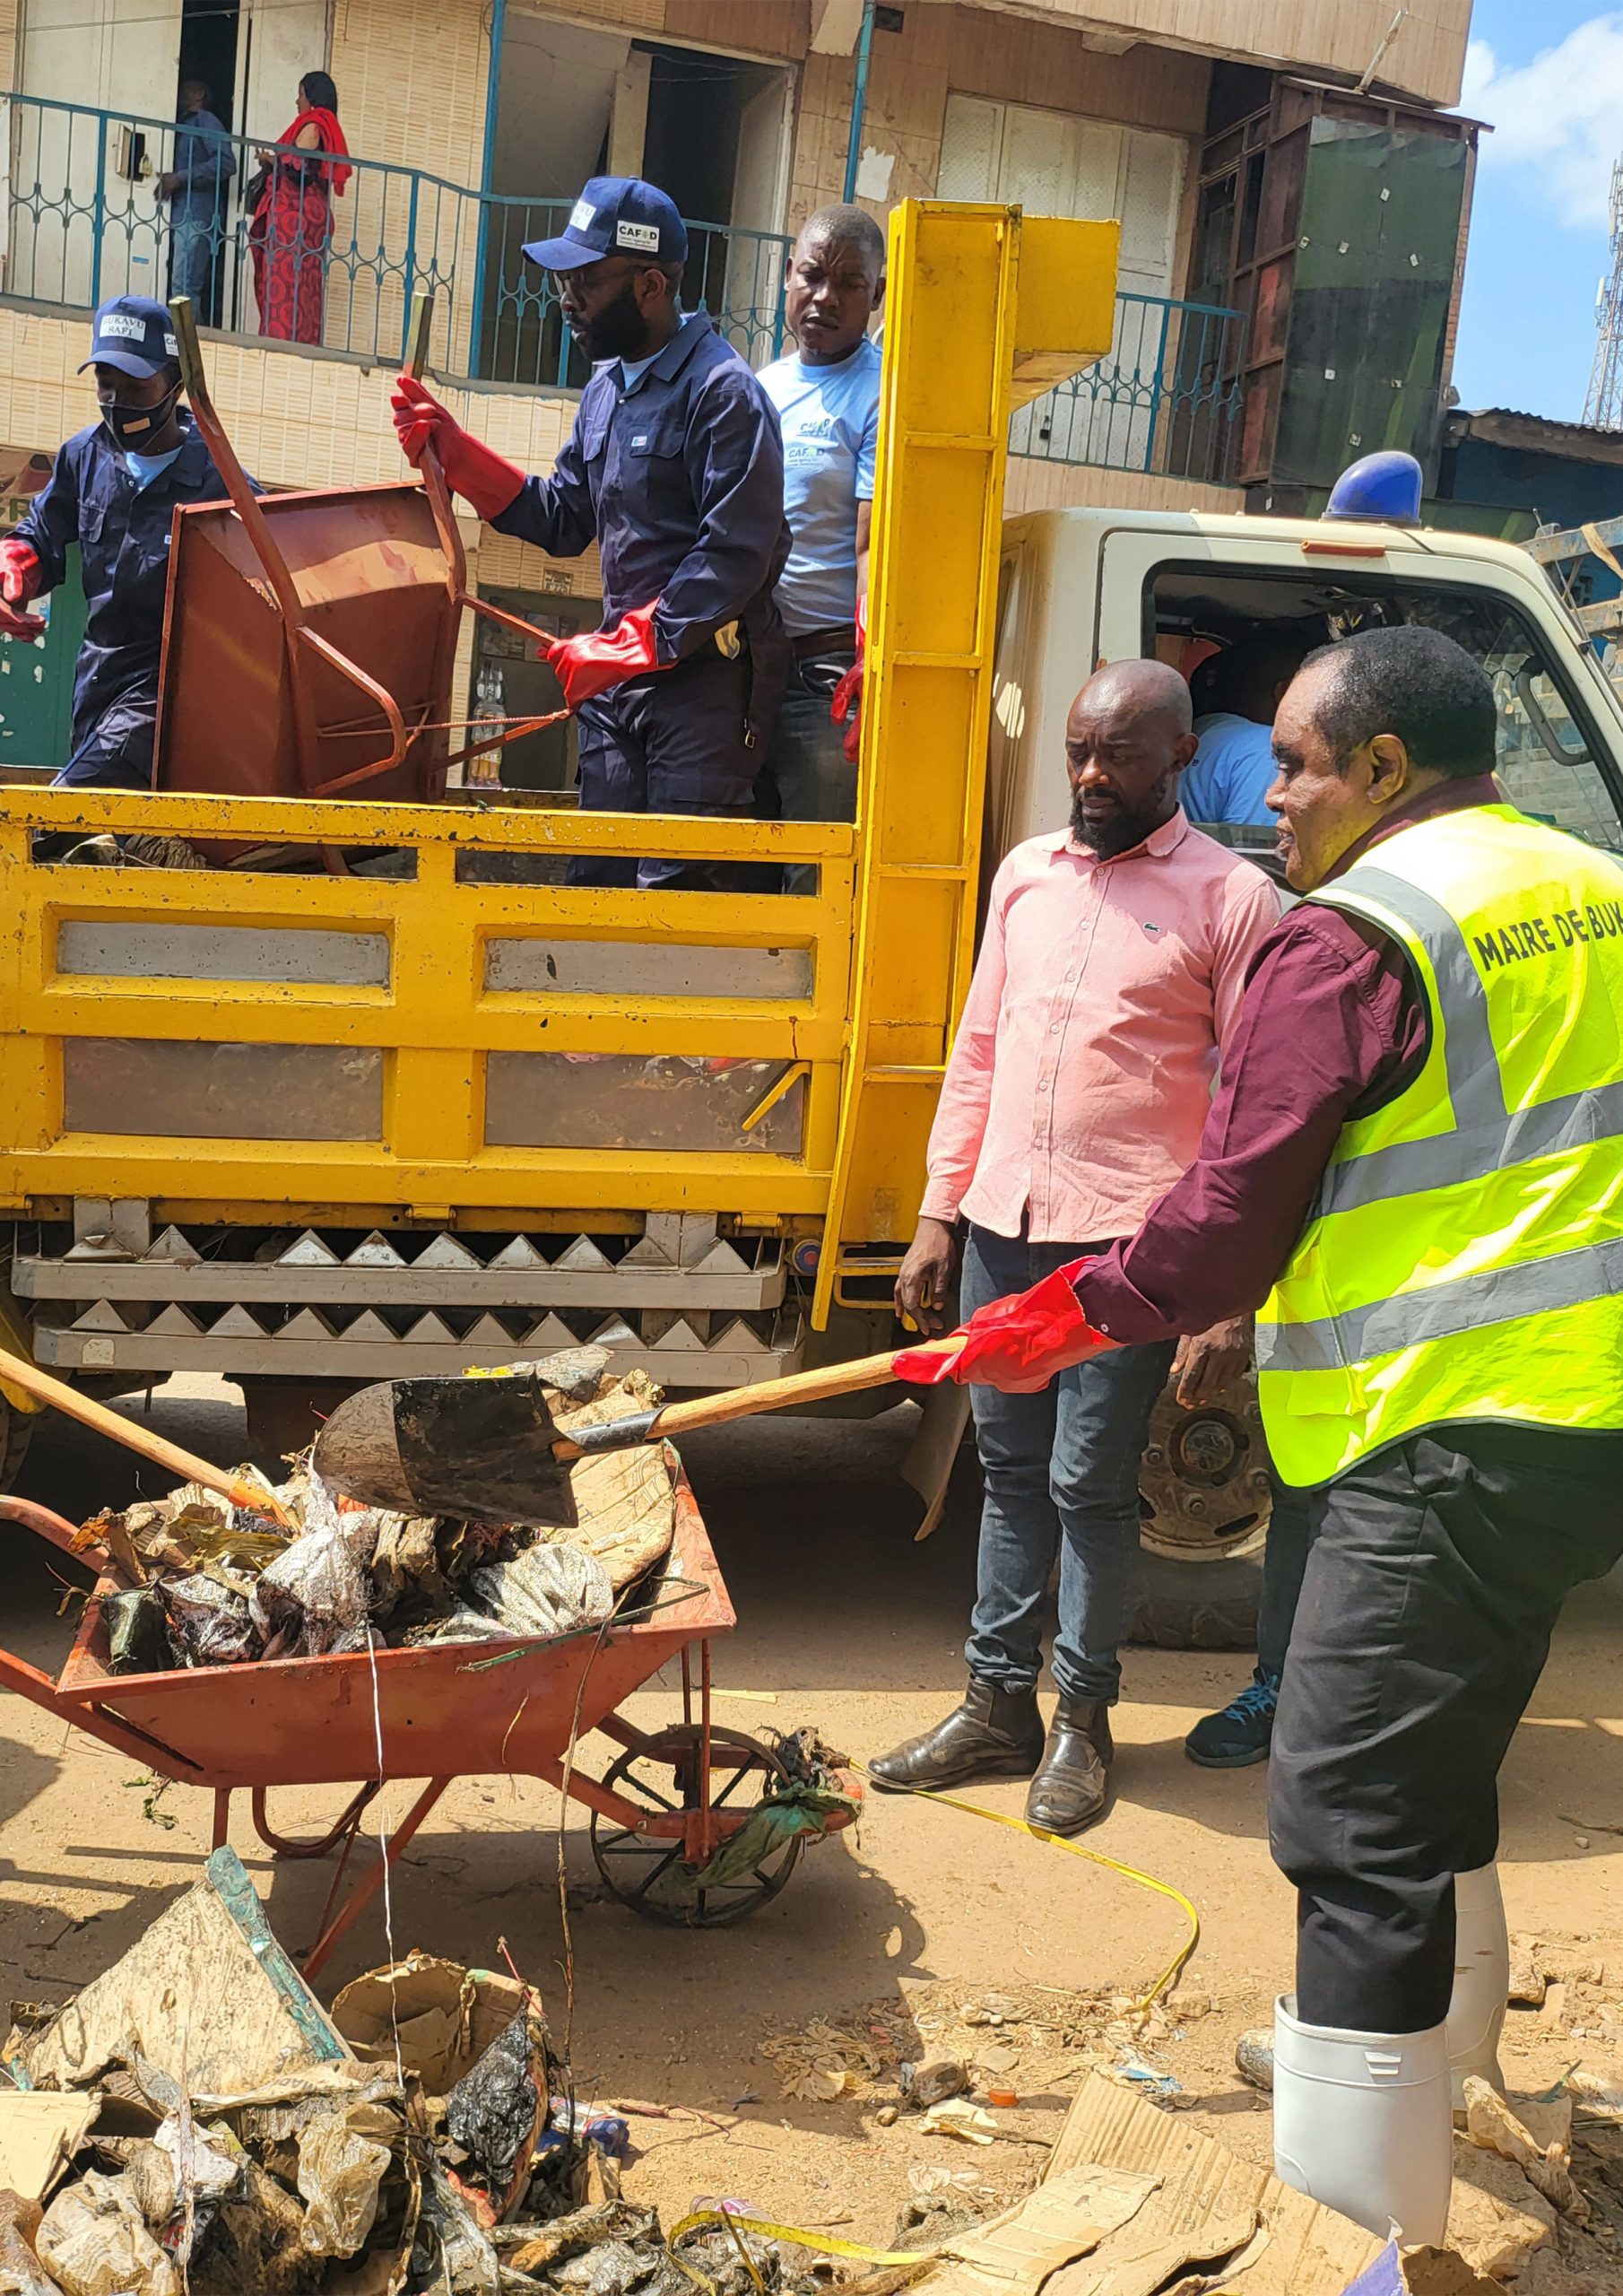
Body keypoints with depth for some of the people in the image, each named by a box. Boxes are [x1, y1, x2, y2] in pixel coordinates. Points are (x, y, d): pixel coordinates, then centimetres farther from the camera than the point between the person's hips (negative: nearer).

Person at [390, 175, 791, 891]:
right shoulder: (606, 387, 16)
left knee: (676, 889, -8)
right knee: (596, 875, 9)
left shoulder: (722, 390, -12)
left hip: (706, 677, -8)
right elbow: (563, 520, 19)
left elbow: (734, 556, -19)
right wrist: (453, 450, 10)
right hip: (618, 675, 8)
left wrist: (622, 648, -20)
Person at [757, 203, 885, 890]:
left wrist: (867, 666, -28)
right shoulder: (758, 387, 16)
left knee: (816, 881, -5)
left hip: (824, 671, -7)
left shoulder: (880, 397, -6)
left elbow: (875, 548, -15)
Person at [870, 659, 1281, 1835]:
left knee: (1091, 1485, 2)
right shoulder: (1028, 871, 12)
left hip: (1126, 1246, -5)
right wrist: (939, 1217, 12)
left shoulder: (1232, 897, -5)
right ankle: (997, 1704, 25)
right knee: (1012, 1474, 13)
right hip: (1004, 1229, 5)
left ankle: (1083, 1716, 20)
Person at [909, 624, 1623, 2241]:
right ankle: (1443, 2033, 48)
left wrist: (1073, 1321, 2)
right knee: (1434, 1753, 27)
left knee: (1352, 1810, -6)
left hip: (1455, 1441, -10)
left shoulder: (1354, 937, -12)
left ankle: (1381, 2213, -2)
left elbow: (1230, 1220, -12)